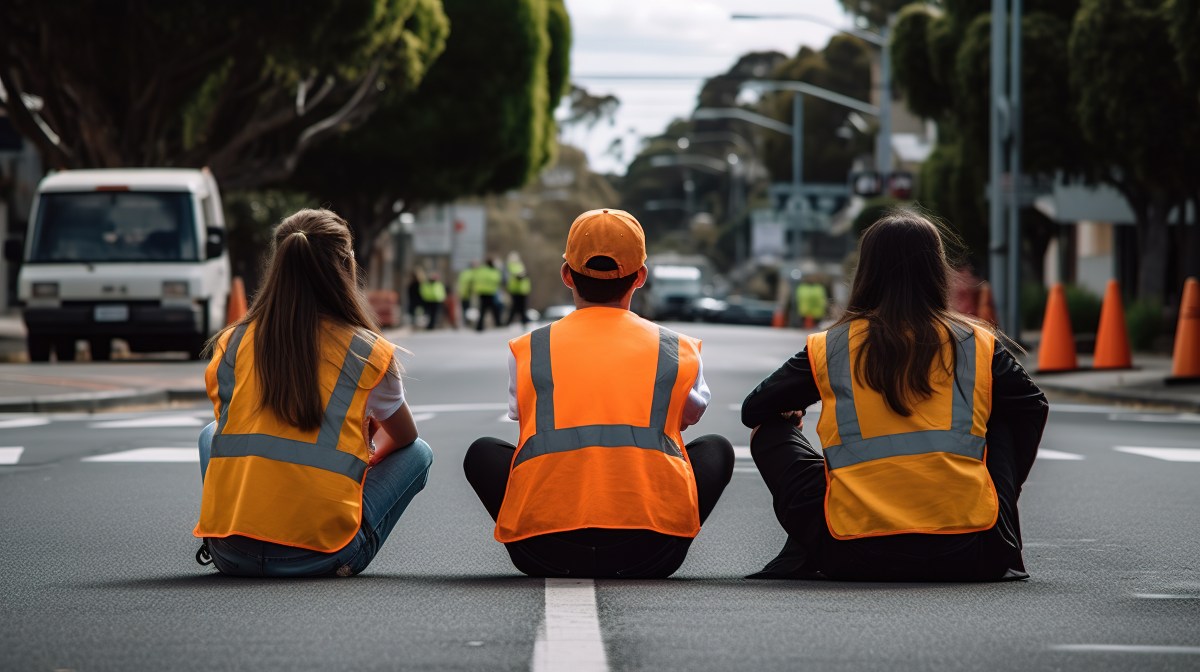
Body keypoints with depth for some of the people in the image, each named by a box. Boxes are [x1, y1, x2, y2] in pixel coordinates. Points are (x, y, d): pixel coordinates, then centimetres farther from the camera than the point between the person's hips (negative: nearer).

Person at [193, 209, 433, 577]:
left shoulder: (232, 343, 6)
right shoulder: (371, 354, 1)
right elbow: (404, 438, 20)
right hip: (321, 556, -2)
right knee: (419, 454, 22)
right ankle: (344, 558, 10)